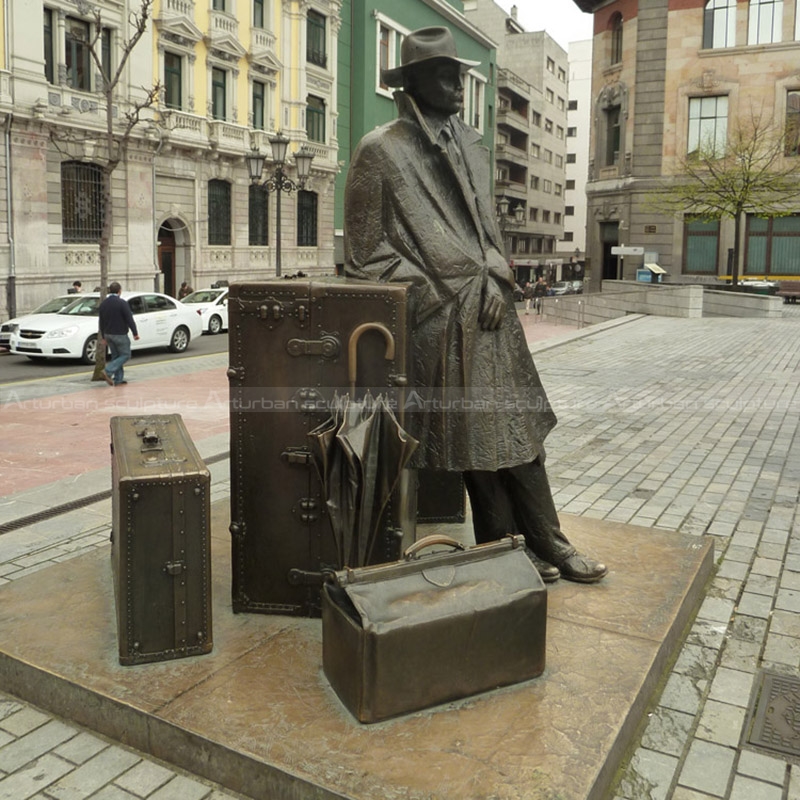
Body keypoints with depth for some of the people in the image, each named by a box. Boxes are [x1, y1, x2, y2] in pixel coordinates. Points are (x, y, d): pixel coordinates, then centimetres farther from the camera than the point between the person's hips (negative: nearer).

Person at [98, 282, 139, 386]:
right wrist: (135, 333, -10)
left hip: (108, 334, 7)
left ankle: (118, 379, 14)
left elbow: (101, 322, 13)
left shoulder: (103, 303, 7)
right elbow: (129, 319, -17)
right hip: (120, 334, -7)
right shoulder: (122, 303, -15)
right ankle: (108, 371, -13)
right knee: (125, 355, 3)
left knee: (116, 356, 15)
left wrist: (103, 337, 20)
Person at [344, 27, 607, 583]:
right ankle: (505, 547, 15)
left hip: (487, 304, 6)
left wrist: (494, 278, 0)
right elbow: (366, 252, -5)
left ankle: (545, 542, 15)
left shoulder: (470, 145, 15)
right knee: (475, 432, 0)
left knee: (516, 421, 6)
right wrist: (433, 293, -10)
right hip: (439, 315, -5)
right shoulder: (380, 151, -4)